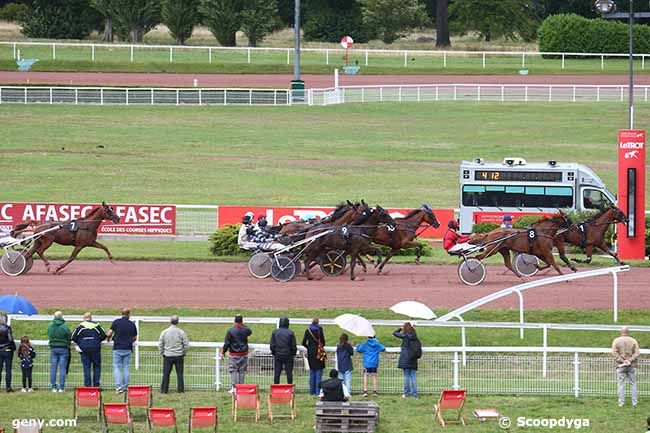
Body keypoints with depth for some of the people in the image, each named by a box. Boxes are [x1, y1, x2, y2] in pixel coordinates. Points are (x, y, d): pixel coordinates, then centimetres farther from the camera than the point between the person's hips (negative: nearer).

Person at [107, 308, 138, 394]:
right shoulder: (132, 324, 3)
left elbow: (109, 333, -6)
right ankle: (125, 387, 9)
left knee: (117, 367, 1)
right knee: (126, 368, 8)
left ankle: (118, 386, -12)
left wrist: (108, 339, 16)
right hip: (127, 349, 2)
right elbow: (135, 338, 11)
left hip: (117, 348, -2)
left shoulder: (116, 322, -3)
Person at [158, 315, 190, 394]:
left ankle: (164, 389, 6)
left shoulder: (164, 332, -3)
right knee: (179, 373, 8)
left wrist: (162, 354, 13)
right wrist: (184, 353, 12)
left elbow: (160, 345, 1)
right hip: (179, 356, 0)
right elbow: (186, 345, -4)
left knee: (166, 374, 6)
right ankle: (180, 389, 8)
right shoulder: (181, 332, -7)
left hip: (168, 356, 1)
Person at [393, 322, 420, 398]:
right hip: (413, 358, 5)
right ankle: (414, 393, 3)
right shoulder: (414, 336, 6)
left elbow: (395, 333, 2)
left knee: (406, 375, -1)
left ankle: (407, 392, -2)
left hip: (405, 358, -5)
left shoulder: (405, 335, -8)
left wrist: (401, 329, 20)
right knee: (413, 375, 6)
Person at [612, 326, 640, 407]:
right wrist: (630, 360, -10)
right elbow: (636, 353, -6)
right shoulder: (633, 341, 2)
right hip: (632, 365, 1)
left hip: (621, 366, -1)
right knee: (633, 383, 8)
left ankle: (621, 402, -1)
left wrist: (622, 361, -10)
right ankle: (634, 402, 7)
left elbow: (614, 353, -9)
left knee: (621, 384, 2)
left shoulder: (616, 341, 0)